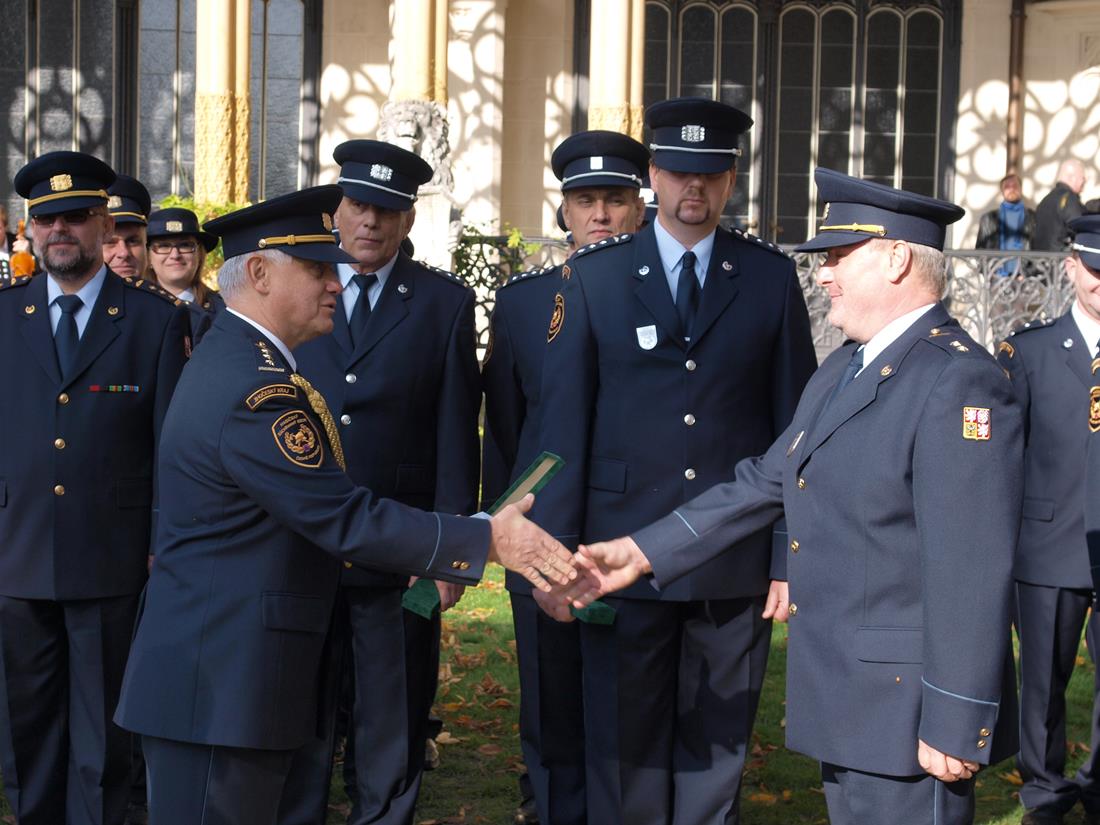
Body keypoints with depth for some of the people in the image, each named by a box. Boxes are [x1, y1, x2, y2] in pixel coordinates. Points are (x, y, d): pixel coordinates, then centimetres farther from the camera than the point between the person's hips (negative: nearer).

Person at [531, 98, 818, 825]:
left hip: (737, 559, 1)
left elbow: (795, 421, 4)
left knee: (717, 746, 11)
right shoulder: (593, 277, 1)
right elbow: (563, 421, 0)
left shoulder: (772, 278, 4)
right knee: (624, 745, 9)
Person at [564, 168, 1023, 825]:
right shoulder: (843, 371, 13)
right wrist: (642, 552, 7)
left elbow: (970, 572, -22)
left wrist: (955, 727, -22)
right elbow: (767, 482, 14)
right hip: (847, 699, 9)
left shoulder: (959, 383, -19)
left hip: (906, 710, -9)